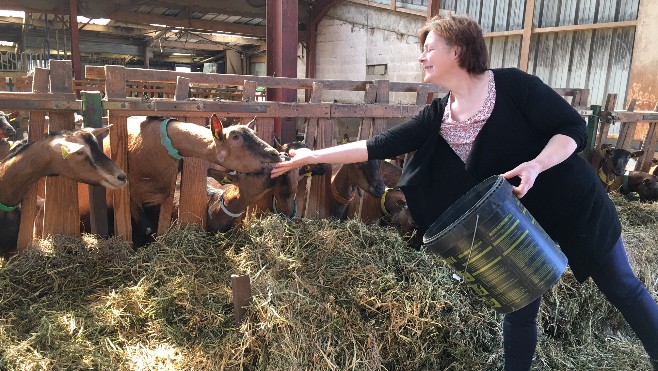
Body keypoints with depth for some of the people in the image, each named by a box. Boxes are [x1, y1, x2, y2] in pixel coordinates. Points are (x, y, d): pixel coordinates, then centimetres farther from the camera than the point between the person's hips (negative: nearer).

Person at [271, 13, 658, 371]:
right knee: (520, 309, 10)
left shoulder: (511, 84, -19)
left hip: (574, 202, -3)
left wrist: (535, 165, -34)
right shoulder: (438, 116, -5)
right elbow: (379, 146, -7)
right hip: (520, 220, 3)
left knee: (624, 289, 15)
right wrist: (313, 155, -9)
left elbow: (574, 128, -16)